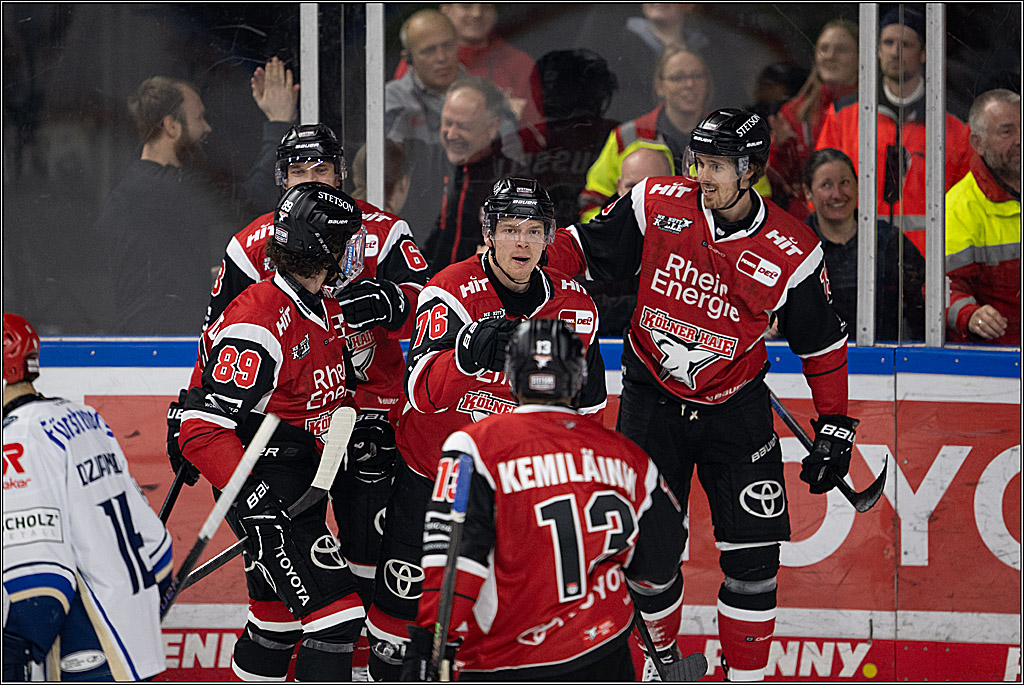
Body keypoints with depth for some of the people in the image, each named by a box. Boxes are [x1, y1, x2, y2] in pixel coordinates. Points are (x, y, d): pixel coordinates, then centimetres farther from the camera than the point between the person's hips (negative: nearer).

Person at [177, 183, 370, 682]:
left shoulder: (326, 307, 7)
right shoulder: (258, 324, -23)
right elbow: (203, 428, -27)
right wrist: (252, 497, -33)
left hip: (306, 484, 10)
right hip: (264, 485, -10)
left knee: (279, 614, 21)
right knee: (335, 614, -17)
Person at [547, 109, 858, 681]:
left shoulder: (792, 253, -12)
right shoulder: (657, 205, -10)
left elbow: (823, 342, 0)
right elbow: (583, 248, 2)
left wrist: (836, 427, 1)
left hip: (736, 408, 0)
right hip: (652, 399, 0)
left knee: (753, 556, -4)